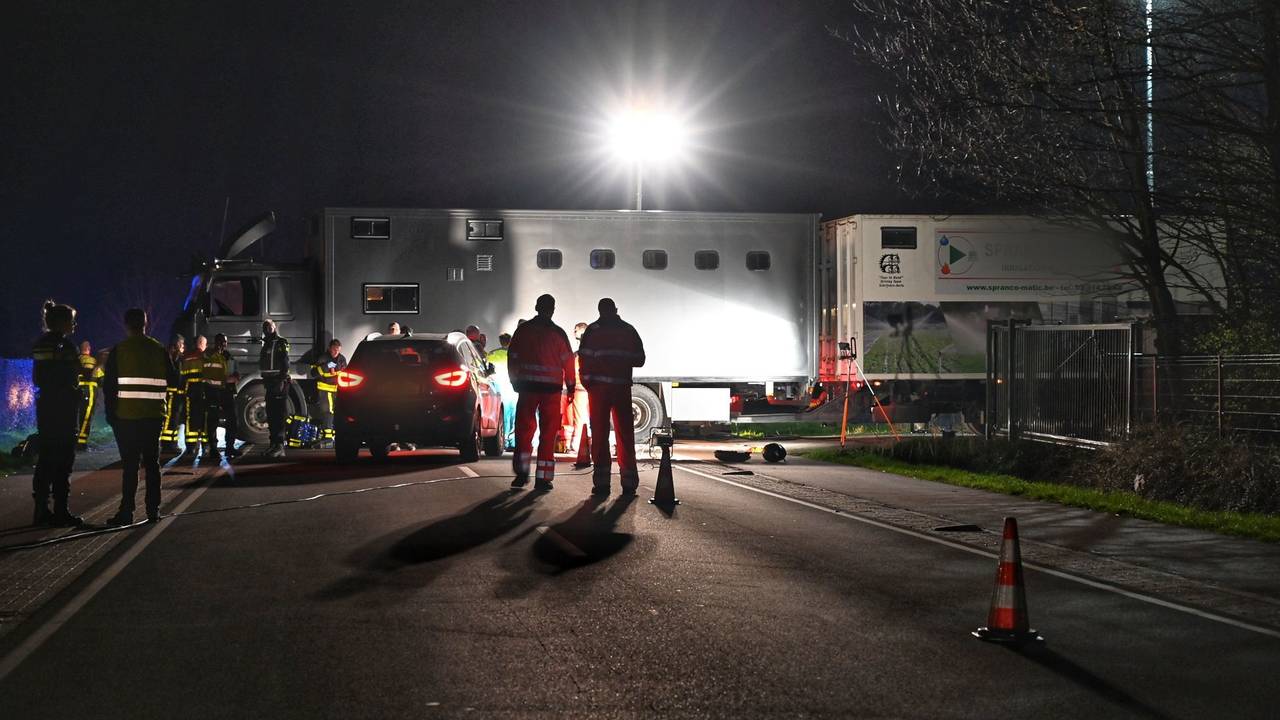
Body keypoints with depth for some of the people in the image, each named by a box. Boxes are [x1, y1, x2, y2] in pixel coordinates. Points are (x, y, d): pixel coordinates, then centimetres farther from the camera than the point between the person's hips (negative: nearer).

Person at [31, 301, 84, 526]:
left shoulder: (41, 343, 12)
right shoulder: (63, 344, -13)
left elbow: (38, 378, 15)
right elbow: (70, 378, -18)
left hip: (44, 404, 8)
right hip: (63, 406, -8)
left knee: (46, 457, 11)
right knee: (63, 459, -5)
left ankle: (41, 510, 13)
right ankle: (60, 511, -6)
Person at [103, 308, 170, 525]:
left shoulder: (118, 351, -4)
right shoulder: (159, 350, 6)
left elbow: (109, 385, -3)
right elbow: (170, 381, 9)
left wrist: (111, 414, 5)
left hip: (127, 416, -3)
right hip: (154, 416, 3)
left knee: (130, 464, -2)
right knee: (152, 463, 9)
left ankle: (127, 512, -5)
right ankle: (153, 510, 10)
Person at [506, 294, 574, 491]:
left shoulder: (523, 330, 4)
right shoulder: (558, 333, -1)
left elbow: (512, 356, 6)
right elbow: (567, 361, 0)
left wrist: (515, 381, 15)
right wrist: (570, 385, 11)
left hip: (527, 386, 1)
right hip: (552, 386, -1)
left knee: (523, 429, 10)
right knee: (548, 433, 3)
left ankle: (522, 472, -1)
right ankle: (543, 478, 2)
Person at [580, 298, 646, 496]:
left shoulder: (592, 330, 0)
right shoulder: (629, 330, 8)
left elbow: (584, 358, -8)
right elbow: (639, 360, 9)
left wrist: (586, 381, 4)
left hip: (599, 387, -2)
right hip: (623, 387, 2)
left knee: (599, 433, 1)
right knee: (625, 434, 7)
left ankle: (601, 481, -4)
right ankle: (629, 482, 5)